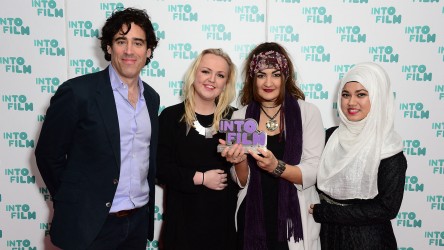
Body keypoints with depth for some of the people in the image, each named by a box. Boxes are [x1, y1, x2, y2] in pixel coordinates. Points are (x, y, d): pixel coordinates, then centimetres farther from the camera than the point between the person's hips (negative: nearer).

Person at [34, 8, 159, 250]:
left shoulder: (152, 97, 5)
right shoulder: (77, 92, -13)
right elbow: (48, 155, -7)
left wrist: (145, 205, 11)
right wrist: (72, 204, 0)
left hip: (140, 220, 5)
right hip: (90, 224, -5)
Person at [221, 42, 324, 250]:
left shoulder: (308, 112, -6)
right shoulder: (240, 117, -1)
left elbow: (313, 173, -10)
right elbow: (242, 182, 2)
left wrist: (276, 167, -26)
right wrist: (240, 162, -18)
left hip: (295, 217, -1)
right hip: (252, 219, 2)